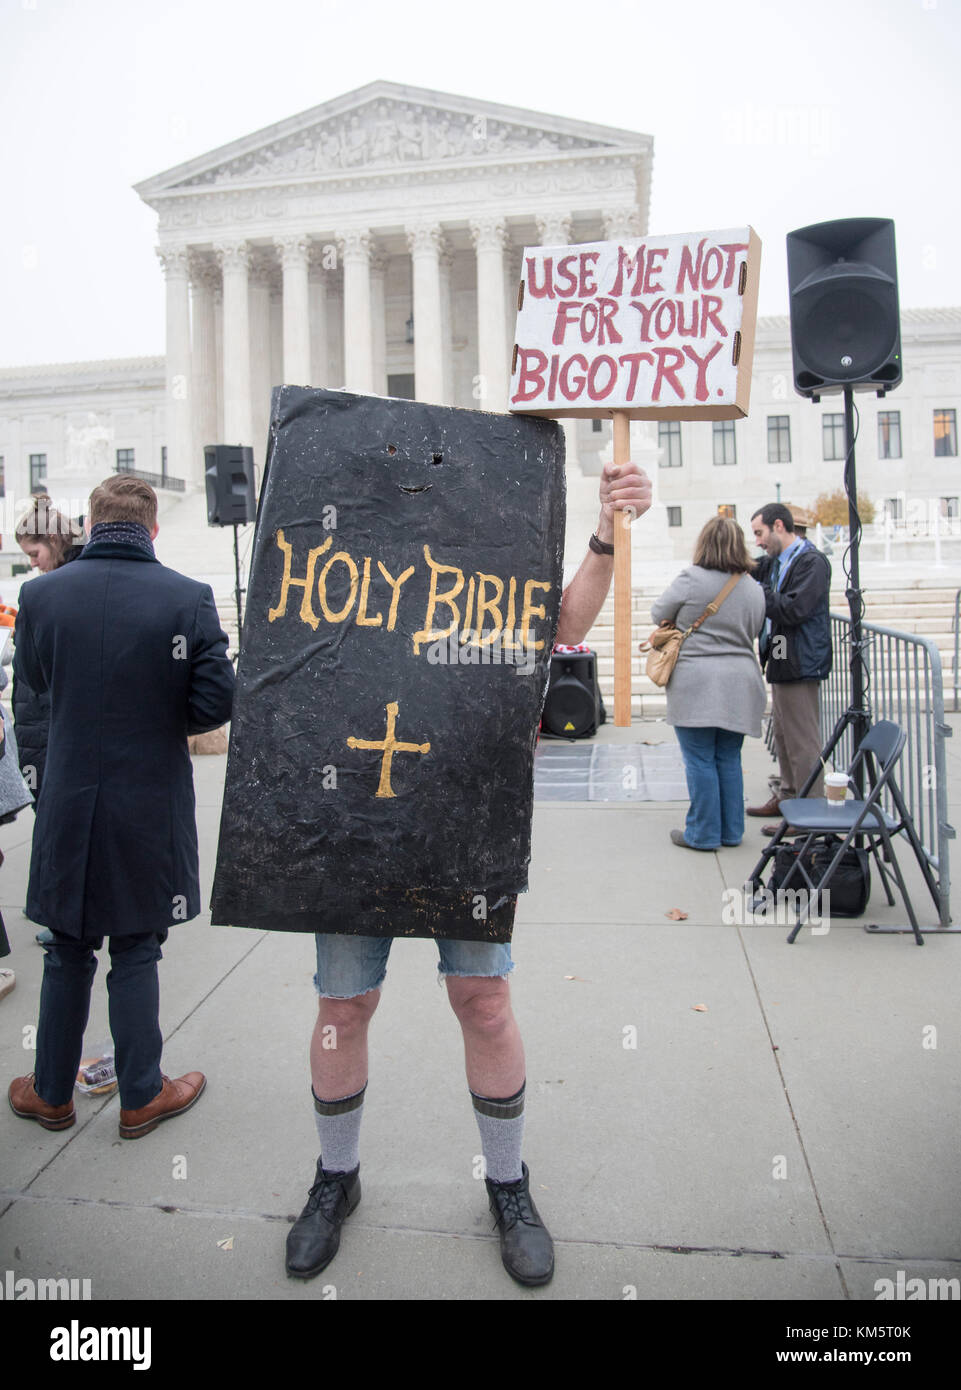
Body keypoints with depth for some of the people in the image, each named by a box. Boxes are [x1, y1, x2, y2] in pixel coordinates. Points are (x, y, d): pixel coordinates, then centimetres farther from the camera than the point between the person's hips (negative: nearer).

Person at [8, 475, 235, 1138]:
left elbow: (33, 678, 11)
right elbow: (217, 701, -14)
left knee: (67, 954, 17)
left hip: (69, 804, 2)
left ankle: (53, 1094, 33)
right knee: (135, 954, 13)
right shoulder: (188, 598, -13)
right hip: (151, 807, -2)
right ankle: (141, 1096, 26)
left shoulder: (40, 594, -6)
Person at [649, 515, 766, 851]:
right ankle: (731, 831, 21)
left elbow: (659, 613, 2)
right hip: (739, 685, 5)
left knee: (700, 761, 2)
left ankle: (703, 833, 9)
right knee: (729, 759, 13)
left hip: (696, 683, -5)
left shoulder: (692, 579, -9)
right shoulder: (754, 588, 7)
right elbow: (753, 633, 15)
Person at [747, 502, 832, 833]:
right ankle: (788, 797, 32)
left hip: (800, 666, -10)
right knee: (783, 736, 19)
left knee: (803, 741, -6)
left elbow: (794, 609, -24)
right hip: (781, 663, 10)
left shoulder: (811, 561, -13)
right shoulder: (779, 562, 16)